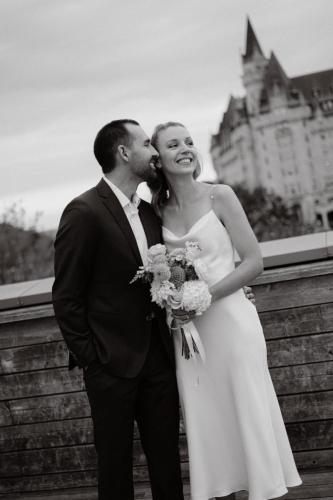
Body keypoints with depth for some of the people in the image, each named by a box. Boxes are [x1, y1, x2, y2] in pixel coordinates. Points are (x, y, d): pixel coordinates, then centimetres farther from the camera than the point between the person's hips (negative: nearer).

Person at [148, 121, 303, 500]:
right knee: (208, 422, 8)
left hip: (230, 319, -3)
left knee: (249, 412, 0)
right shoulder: (158, 211, 6)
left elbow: (253, 262, -8)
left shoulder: (219, 197, -4)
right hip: (187, 330, 3)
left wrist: (204, 297, -15)